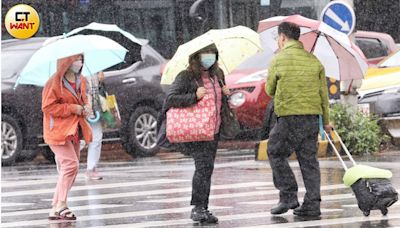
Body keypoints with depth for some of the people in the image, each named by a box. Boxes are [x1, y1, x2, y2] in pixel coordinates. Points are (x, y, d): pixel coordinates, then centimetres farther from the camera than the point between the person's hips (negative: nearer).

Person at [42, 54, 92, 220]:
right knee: (71, 164, -19)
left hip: (74, 130, 9)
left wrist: (85, 107, 2)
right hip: (59, 130, -9)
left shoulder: (80, 81, 12)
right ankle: (61, 205, -15)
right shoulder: (54, 82, -13)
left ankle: (56, 209, 13)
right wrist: (73, 108, -18)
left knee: (67, 169, 7)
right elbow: (48, 107, -16)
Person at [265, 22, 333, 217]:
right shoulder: (313, 60, 9)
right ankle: (312, 204, 7)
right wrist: (326, 120, 20)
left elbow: (269, 90, 5)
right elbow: (323, 92, 12)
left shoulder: (279, 59, -5)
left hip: (289, 117, -5)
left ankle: (288, 196, 1)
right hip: (313, 116, 5)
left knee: (276, 153, 9)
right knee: (309, 160, 9)